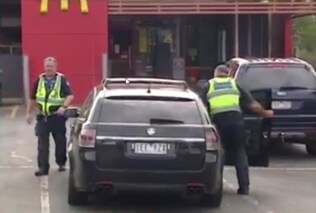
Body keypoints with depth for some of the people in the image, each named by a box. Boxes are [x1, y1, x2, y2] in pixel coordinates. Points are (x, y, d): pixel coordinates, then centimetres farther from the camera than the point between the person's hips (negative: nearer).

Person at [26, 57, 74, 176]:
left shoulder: (61, 79, -4)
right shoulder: (39, 80, 7)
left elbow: (70, 95, -14)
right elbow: (32, 98, 15)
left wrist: (64, 106, -30)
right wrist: (29, 113, 13)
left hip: (58, 117, -2)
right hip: (43, 117, 2)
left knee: (60, 141, 9)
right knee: (42, 144, -2)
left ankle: (61, 163, 27)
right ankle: (43, 167, -1)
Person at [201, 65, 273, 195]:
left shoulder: (208, 86, 18)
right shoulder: (234, 84, 21)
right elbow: (252, 103, 18)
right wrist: (264, 113, 31)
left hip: (219, 122, -1)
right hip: (236, 120, 1)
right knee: (240, 153, 10)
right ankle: (244, 187, 6)